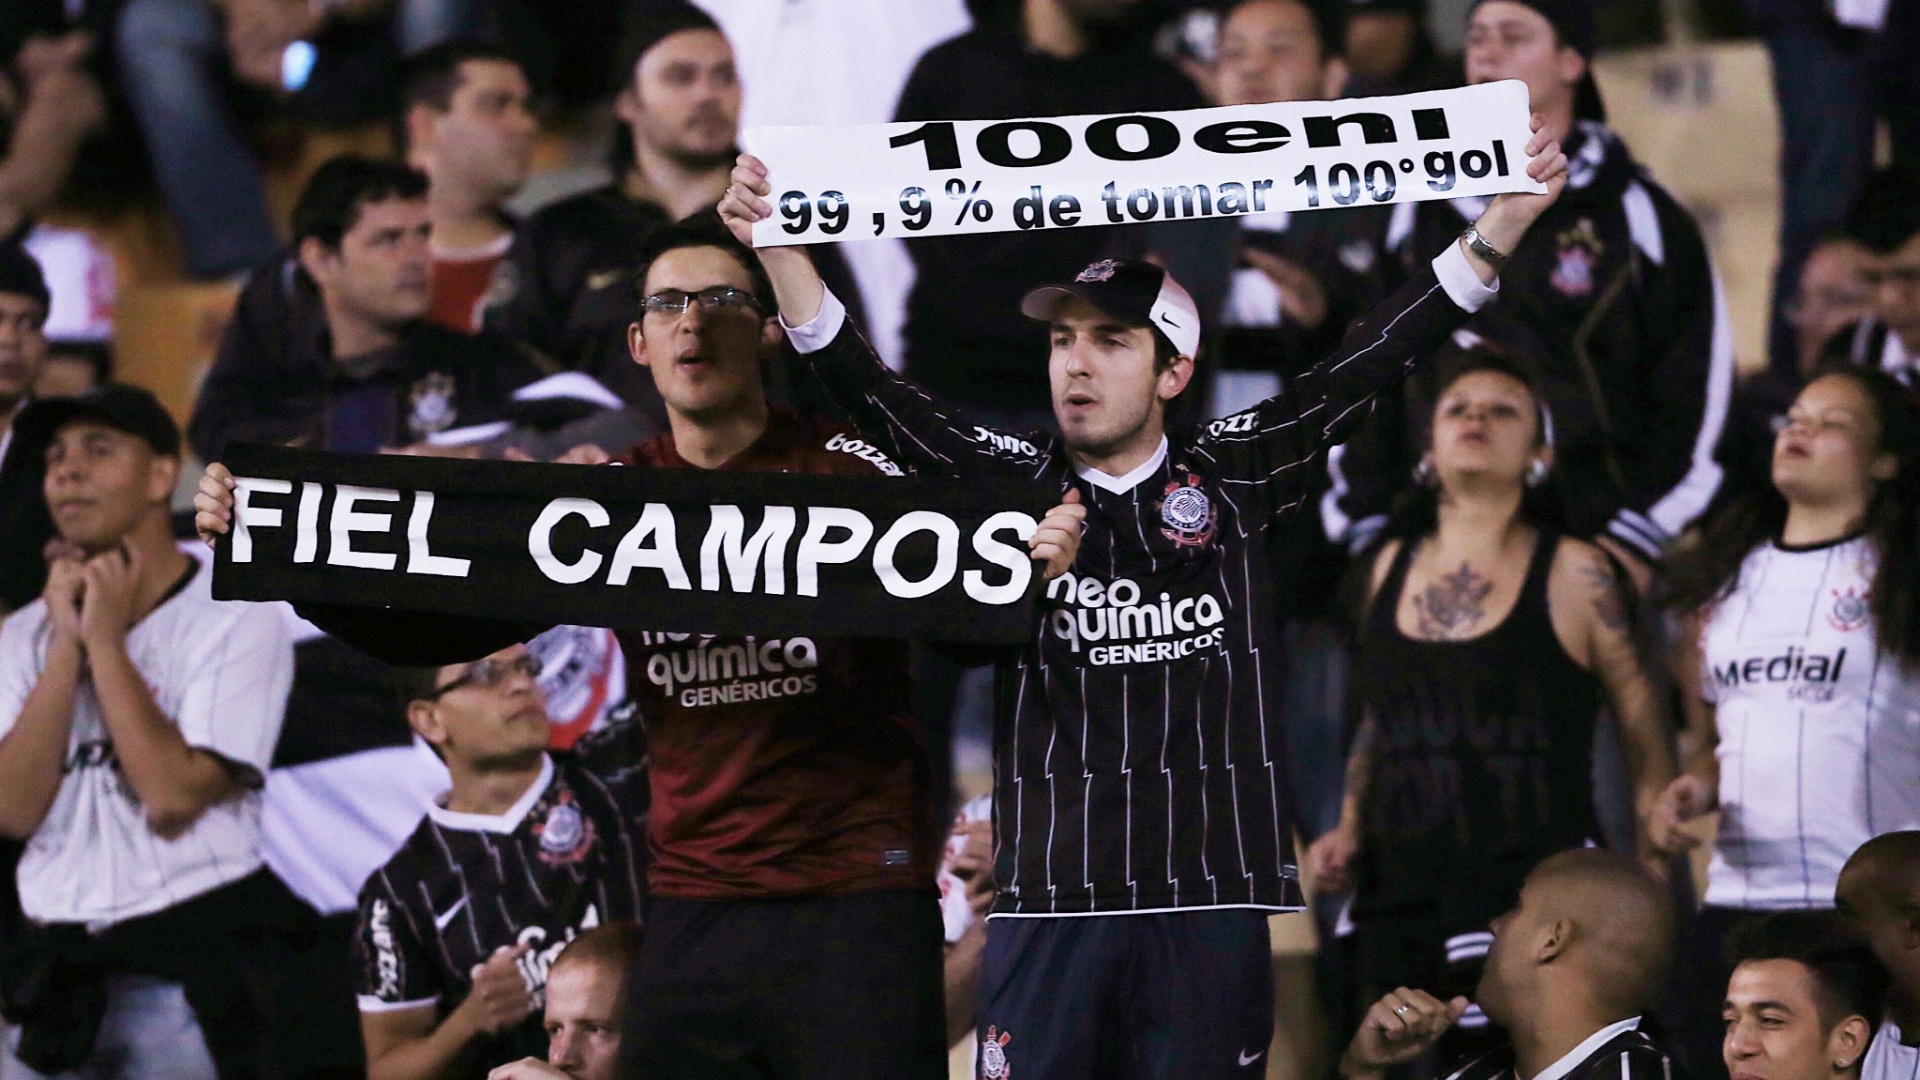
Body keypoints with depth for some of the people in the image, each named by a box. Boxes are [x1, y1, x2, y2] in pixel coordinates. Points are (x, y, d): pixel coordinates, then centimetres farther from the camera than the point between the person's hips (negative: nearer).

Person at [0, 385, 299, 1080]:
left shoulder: (237, 622, -1)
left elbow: (172, 797, -14)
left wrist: (106, 639, -7)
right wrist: (67, 643, -4)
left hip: (193, 963, -5)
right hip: (56, 964, 5)